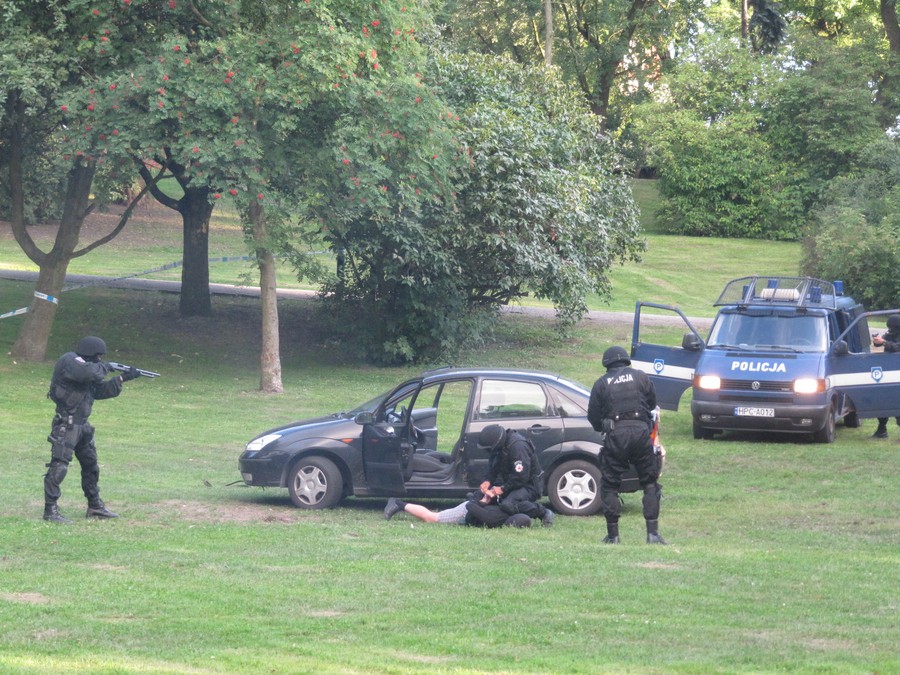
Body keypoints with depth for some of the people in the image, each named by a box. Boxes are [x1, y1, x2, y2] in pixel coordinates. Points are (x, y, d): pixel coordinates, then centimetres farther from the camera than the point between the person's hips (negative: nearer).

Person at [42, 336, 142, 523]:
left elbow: (101, 391, 21)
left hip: (82, 425, 10)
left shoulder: (84, 366, 16)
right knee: (59, 465, -13)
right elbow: (89, 372, -32)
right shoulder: (70, 361, -13)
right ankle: (50, 510, -14)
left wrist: (122, 378, 16)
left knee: (91, 465, 18)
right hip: (66, 424, -10)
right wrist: (103, 368, -12)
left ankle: (95, 507, 29)